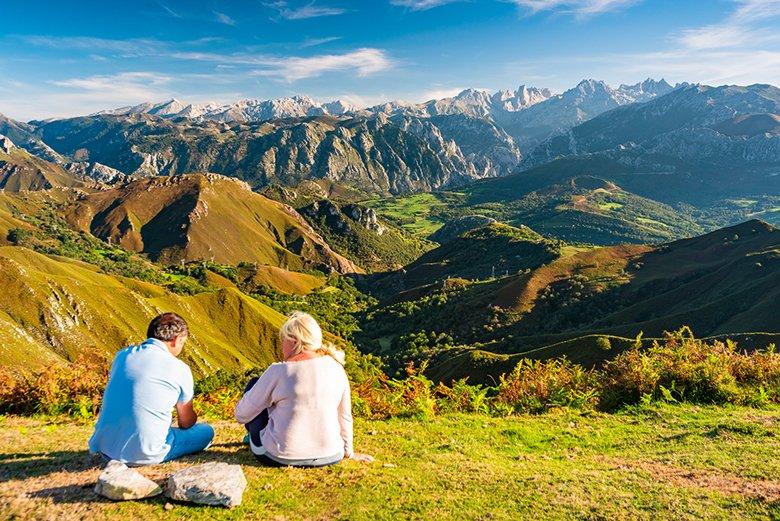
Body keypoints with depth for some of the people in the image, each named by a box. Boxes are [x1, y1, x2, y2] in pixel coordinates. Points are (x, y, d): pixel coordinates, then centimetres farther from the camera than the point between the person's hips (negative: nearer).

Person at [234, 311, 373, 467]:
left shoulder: (279, 371, -14)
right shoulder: (336, 367, -3)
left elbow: (242, 414, -4)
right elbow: (345, 416, 6)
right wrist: (348, 452, 20)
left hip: (280, 457, -4)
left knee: (254, 384, 15)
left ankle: (256, 438, 35)